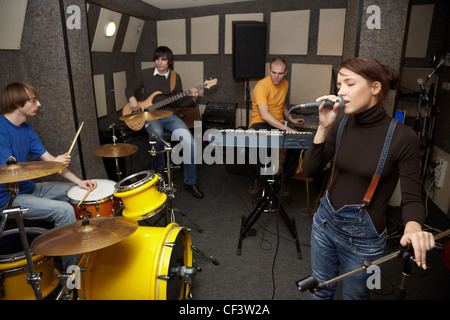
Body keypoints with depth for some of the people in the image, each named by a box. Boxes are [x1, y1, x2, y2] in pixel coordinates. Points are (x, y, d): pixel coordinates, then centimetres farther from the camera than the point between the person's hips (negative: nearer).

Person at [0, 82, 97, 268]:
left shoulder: (26, 129, 8)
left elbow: (48, 158, 6)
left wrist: (79, 181, -4)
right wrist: (53, 164, -21)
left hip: (27, 188, 10)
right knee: (64, 210, -24)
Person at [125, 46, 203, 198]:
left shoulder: (175, 78, 8)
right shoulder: (144, 74, 5)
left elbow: (179, 102, 9)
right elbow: (130, 88, 16)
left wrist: (193, 98, -10)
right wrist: (132, 99, -6)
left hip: (169, 115, 2)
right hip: (150, 116, -1)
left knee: (189, 140, -24)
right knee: (157, 135, -38)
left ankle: (190, 182, -9)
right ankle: (159, 169, -8)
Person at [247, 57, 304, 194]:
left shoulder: (285, 84, 9)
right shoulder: (262, 86, -16)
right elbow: (264, 115, -26)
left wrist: (291, 119, 13)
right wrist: (287, 129, -31)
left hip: (279, 124, 6)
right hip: (260, 124, -5)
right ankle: (255, 179, -6)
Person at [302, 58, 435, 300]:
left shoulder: (402, 137, -17)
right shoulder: (340, 123, -5)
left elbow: (411, 196, -13)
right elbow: (309, 170, -9)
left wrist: (413, 228, -35)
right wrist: (324, 127, -20)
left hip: (363, 236, -3)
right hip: (325, 222, 4)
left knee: (354, 295, 22)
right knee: (320, 292, 24)